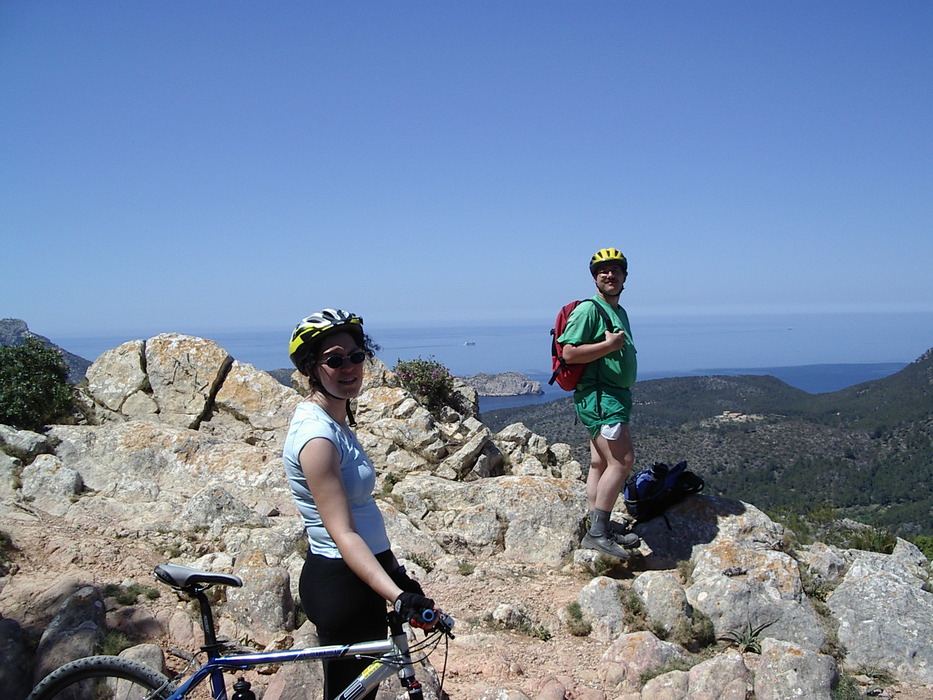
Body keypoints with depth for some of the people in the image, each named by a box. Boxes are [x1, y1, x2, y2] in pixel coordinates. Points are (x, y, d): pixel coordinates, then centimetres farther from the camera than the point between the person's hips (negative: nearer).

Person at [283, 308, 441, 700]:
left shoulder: (336, 418, 7)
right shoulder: (317, 436, -23)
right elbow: (342, 533, -29)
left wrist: (394, 570, 17)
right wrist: (398, 595, -36)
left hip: (362, 572, 10)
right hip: (341, 583, -9)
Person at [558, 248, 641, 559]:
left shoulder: (619, 311, 20)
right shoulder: (588, 310, -10)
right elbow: (570, 353, -18)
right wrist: (609, 345, -21)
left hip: (616, 395, 10)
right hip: (598, 396, -10)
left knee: (600, 463, 11)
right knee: (622, 460, -16)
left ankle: (600, 527, 15)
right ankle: (597, 532, -13)